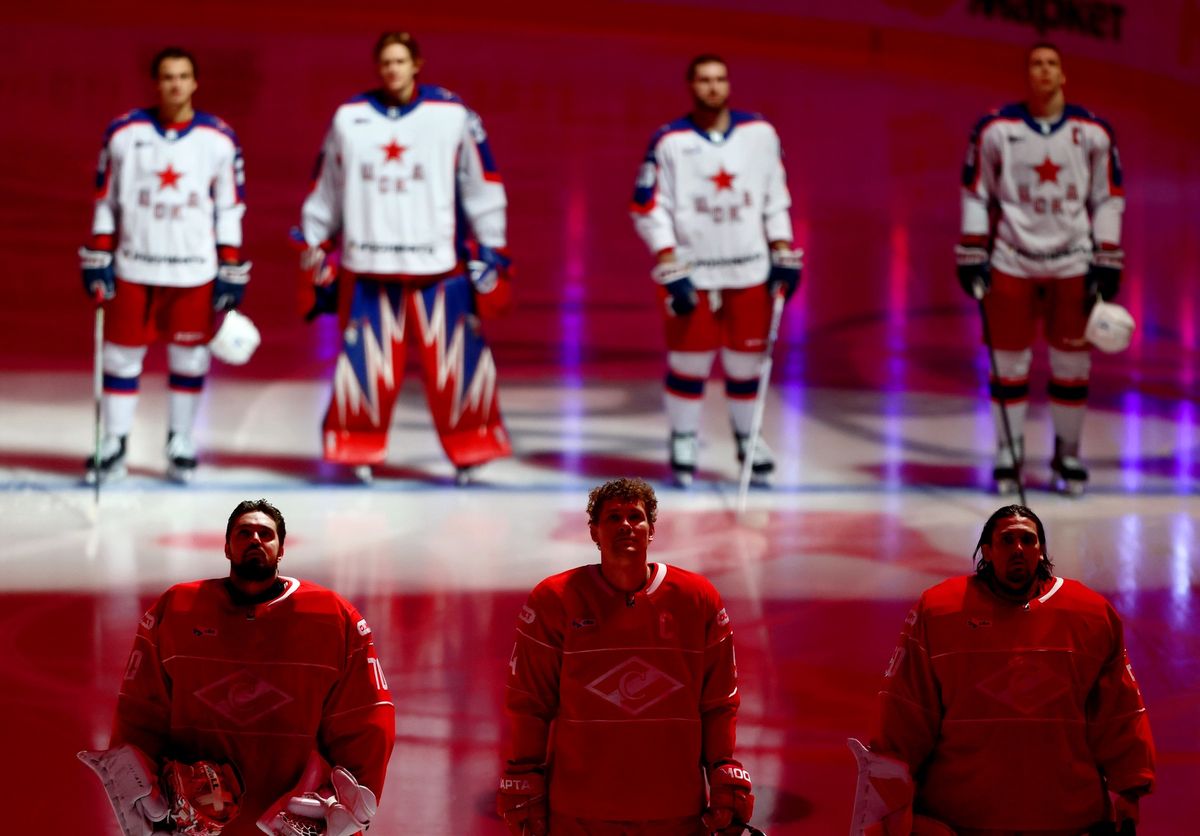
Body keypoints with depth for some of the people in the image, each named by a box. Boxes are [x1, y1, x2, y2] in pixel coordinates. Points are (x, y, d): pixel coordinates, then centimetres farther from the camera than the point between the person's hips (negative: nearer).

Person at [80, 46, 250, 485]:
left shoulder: (219, 139, -1)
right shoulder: (124, 133, -2)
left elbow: (230, 208, 4)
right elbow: (105, 200, 6)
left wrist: (231, 271, 0)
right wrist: (97, 260, 2)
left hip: (195, 270, 0)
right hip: (133, 266, 0)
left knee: (190, 357, 6)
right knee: (122, 354, 4)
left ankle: (181, 441, 20)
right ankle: (114, 445, 15)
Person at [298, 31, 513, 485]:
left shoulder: (452, 115, 0)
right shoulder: (349, 118, 7)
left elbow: (483, 186, 5)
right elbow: (324, 191, 15)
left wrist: (490, 254, 4)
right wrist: (316, 254, 15)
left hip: (439, 264, -1)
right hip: (366, 265, 1)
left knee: (454, 358, -4)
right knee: (365, 358, 0)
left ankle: (469, 448, 9)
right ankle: (360, 451, 14)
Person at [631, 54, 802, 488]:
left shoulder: (760, 134, 2)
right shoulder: (669, 142, -7)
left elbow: (776, 197, 10)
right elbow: (648, 210, -7)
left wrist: (784, 256, 5)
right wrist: (671, 270, -12)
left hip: (749, 270, 2)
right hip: (692, 271, -2)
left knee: (746, 358, 7)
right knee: (689, 361, 1)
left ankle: (748, 438, 23)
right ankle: (683, 444, 14)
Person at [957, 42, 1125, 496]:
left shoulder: (1093, 132, 1)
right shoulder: (996, 129, -3)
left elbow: (1108, 198, 7)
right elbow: (975, 194, 4)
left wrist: (1107, 263, 3)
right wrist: (971, 254, 0)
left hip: (1072, 263, 1)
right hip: (1012, 262, -1)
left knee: (1072, 363, 5)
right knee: (1009, 361, 3)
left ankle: (1068, 454, 19)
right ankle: (1007, 455, 14)